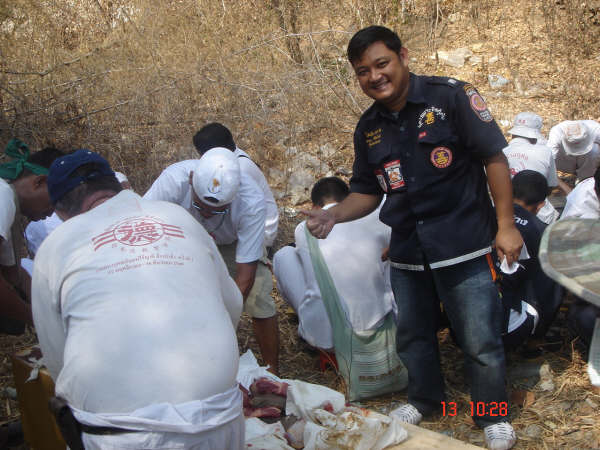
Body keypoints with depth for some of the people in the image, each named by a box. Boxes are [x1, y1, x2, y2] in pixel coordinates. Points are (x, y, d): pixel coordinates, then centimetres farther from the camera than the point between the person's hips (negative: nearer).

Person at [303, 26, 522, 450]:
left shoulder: (451, 97, -10)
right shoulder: (368, 127, 6)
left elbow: (494, 157, -9)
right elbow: (367, 192, 12)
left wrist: (506, 224, -11)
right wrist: (334, 214, -8)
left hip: (463, 246, -5)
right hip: (407, 252, 5)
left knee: (481, 341, 3)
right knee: (412, 334, 19)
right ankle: (424, 399, 44)